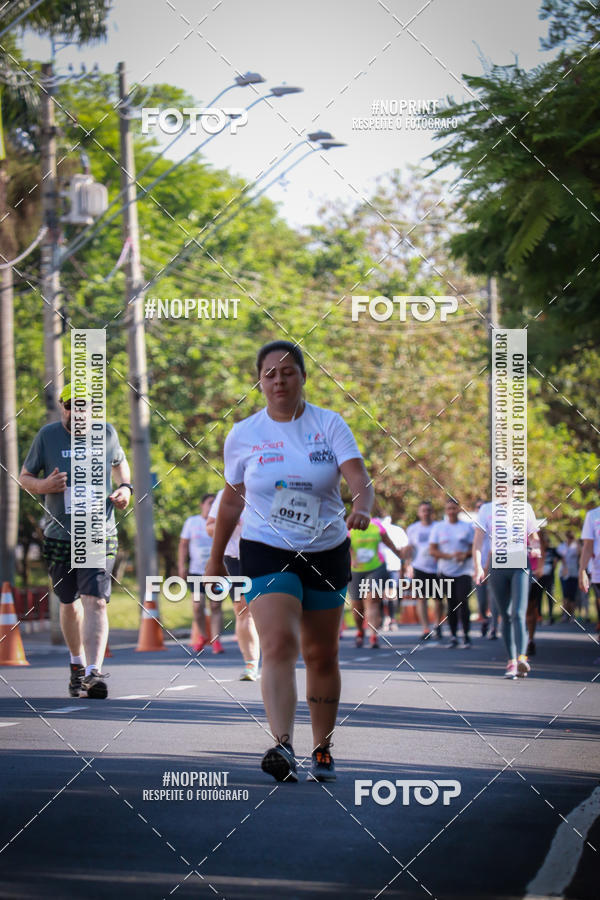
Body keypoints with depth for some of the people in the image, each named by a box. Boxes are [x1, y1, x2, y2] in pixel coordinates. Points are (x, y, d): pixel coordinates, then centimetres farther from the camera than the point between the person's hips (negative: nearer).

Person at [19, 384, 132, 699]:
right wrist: (43, 486, -15)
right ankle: (77, 664, 34)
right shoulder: (47, 435, 1)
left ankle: (94, 672, -23)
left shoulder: (106, 434, 4)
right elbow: (24, 476, 8)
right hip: (59, 536, 1)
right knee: (69, 604, 13)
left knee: (95, 601, -16)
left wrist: (125, 487, 4)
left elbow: (119, 463, 25)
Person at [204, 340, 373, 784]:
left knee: (322, 655, 9)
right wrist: (215, 559, 17)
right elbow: (231, 500, 13)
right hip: (266, 551, -1)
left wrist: (362, 508, -37)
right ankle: (283, 748, -33)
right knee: (279, 643, -21)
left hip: (327, 553, 1)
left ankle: (322, 749, 26)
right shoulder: (244, 435, 1)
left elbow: (360, 479, -14)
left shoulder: (330, 425, -2)